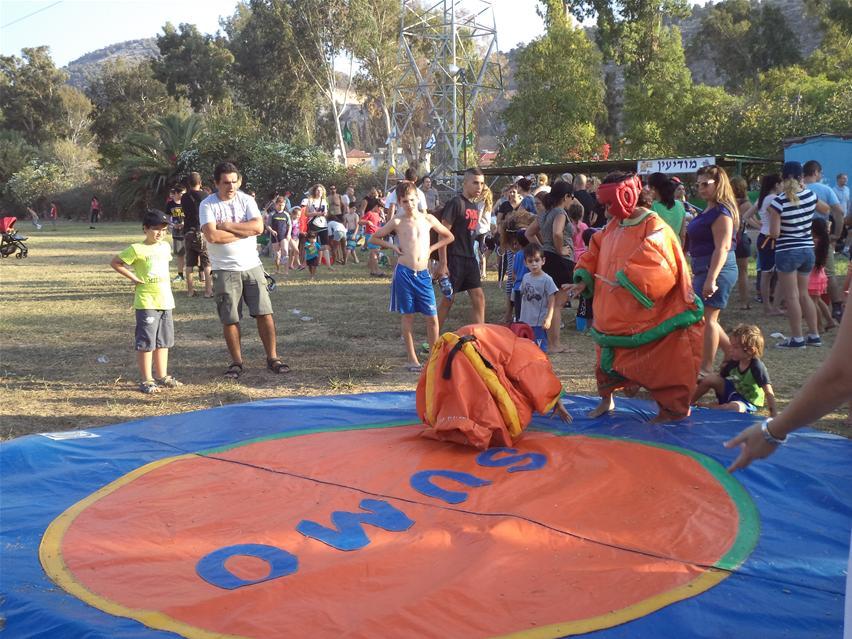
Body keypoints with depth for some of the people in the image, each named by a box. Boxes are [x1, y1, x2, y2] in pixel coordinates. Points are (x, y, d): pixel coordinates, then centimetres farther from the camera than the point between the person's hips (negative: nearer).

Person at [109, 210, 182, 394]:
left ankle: (162, 376, 24)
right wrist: (133, 277, -8)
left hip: (166, 301, 7)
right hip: (146, 302, -7)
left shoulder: (165, 246, 10)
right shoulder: (137, 249, -10)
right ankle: (146, 380, 4)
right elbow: (115, 262, -5)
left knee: (163, 341, 13)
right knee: (146, 342, -2)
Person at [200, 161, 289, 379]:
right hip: (225, 270, -2)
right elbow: (212, 235, -19)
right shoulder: (208, 205, -5)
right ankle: (236, 362, 17)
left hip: (252, 266, 2)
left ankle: (272, 358, 10)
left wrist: (227, 225, -14)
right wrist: (245, 231, -12)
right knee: (230, 319, 4)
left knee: (265, 313, 1)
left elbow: (258, 226, -12)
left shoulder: (247, 200, 3)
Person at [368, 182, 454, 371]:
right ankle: (412, 359, 14)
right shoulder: (397, 222, 1)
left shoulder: (428, 219, 5)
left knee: (432, 317, 0)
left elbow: (449, 237, 18)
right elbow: (374, 238, 10)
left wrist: (431, 249, 6)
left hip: (423, 274, 2)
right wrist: (392, 246, -2)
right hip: (404, 272, -2)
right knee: (408, 316, 6)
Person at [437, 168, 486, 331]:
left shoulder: (474, 206, 12)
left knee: (479, 300, 4)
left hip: (469, 258, 8)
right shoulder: (455, 203, -13)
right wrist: (442, 263, -19)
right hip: (454, 258, -8)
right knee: (448, 299, 0)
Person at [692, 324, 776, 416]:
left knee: (736, 407, -40)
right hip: (734, 391, 6)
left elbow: (769, 393, -28)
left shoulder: (757, 367, -28)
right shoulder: (734, 362, -10)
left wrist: (773, 416, -31)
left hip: (748, 402, -6)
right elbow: (719, 378, 3)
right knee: (709, 379, -11)